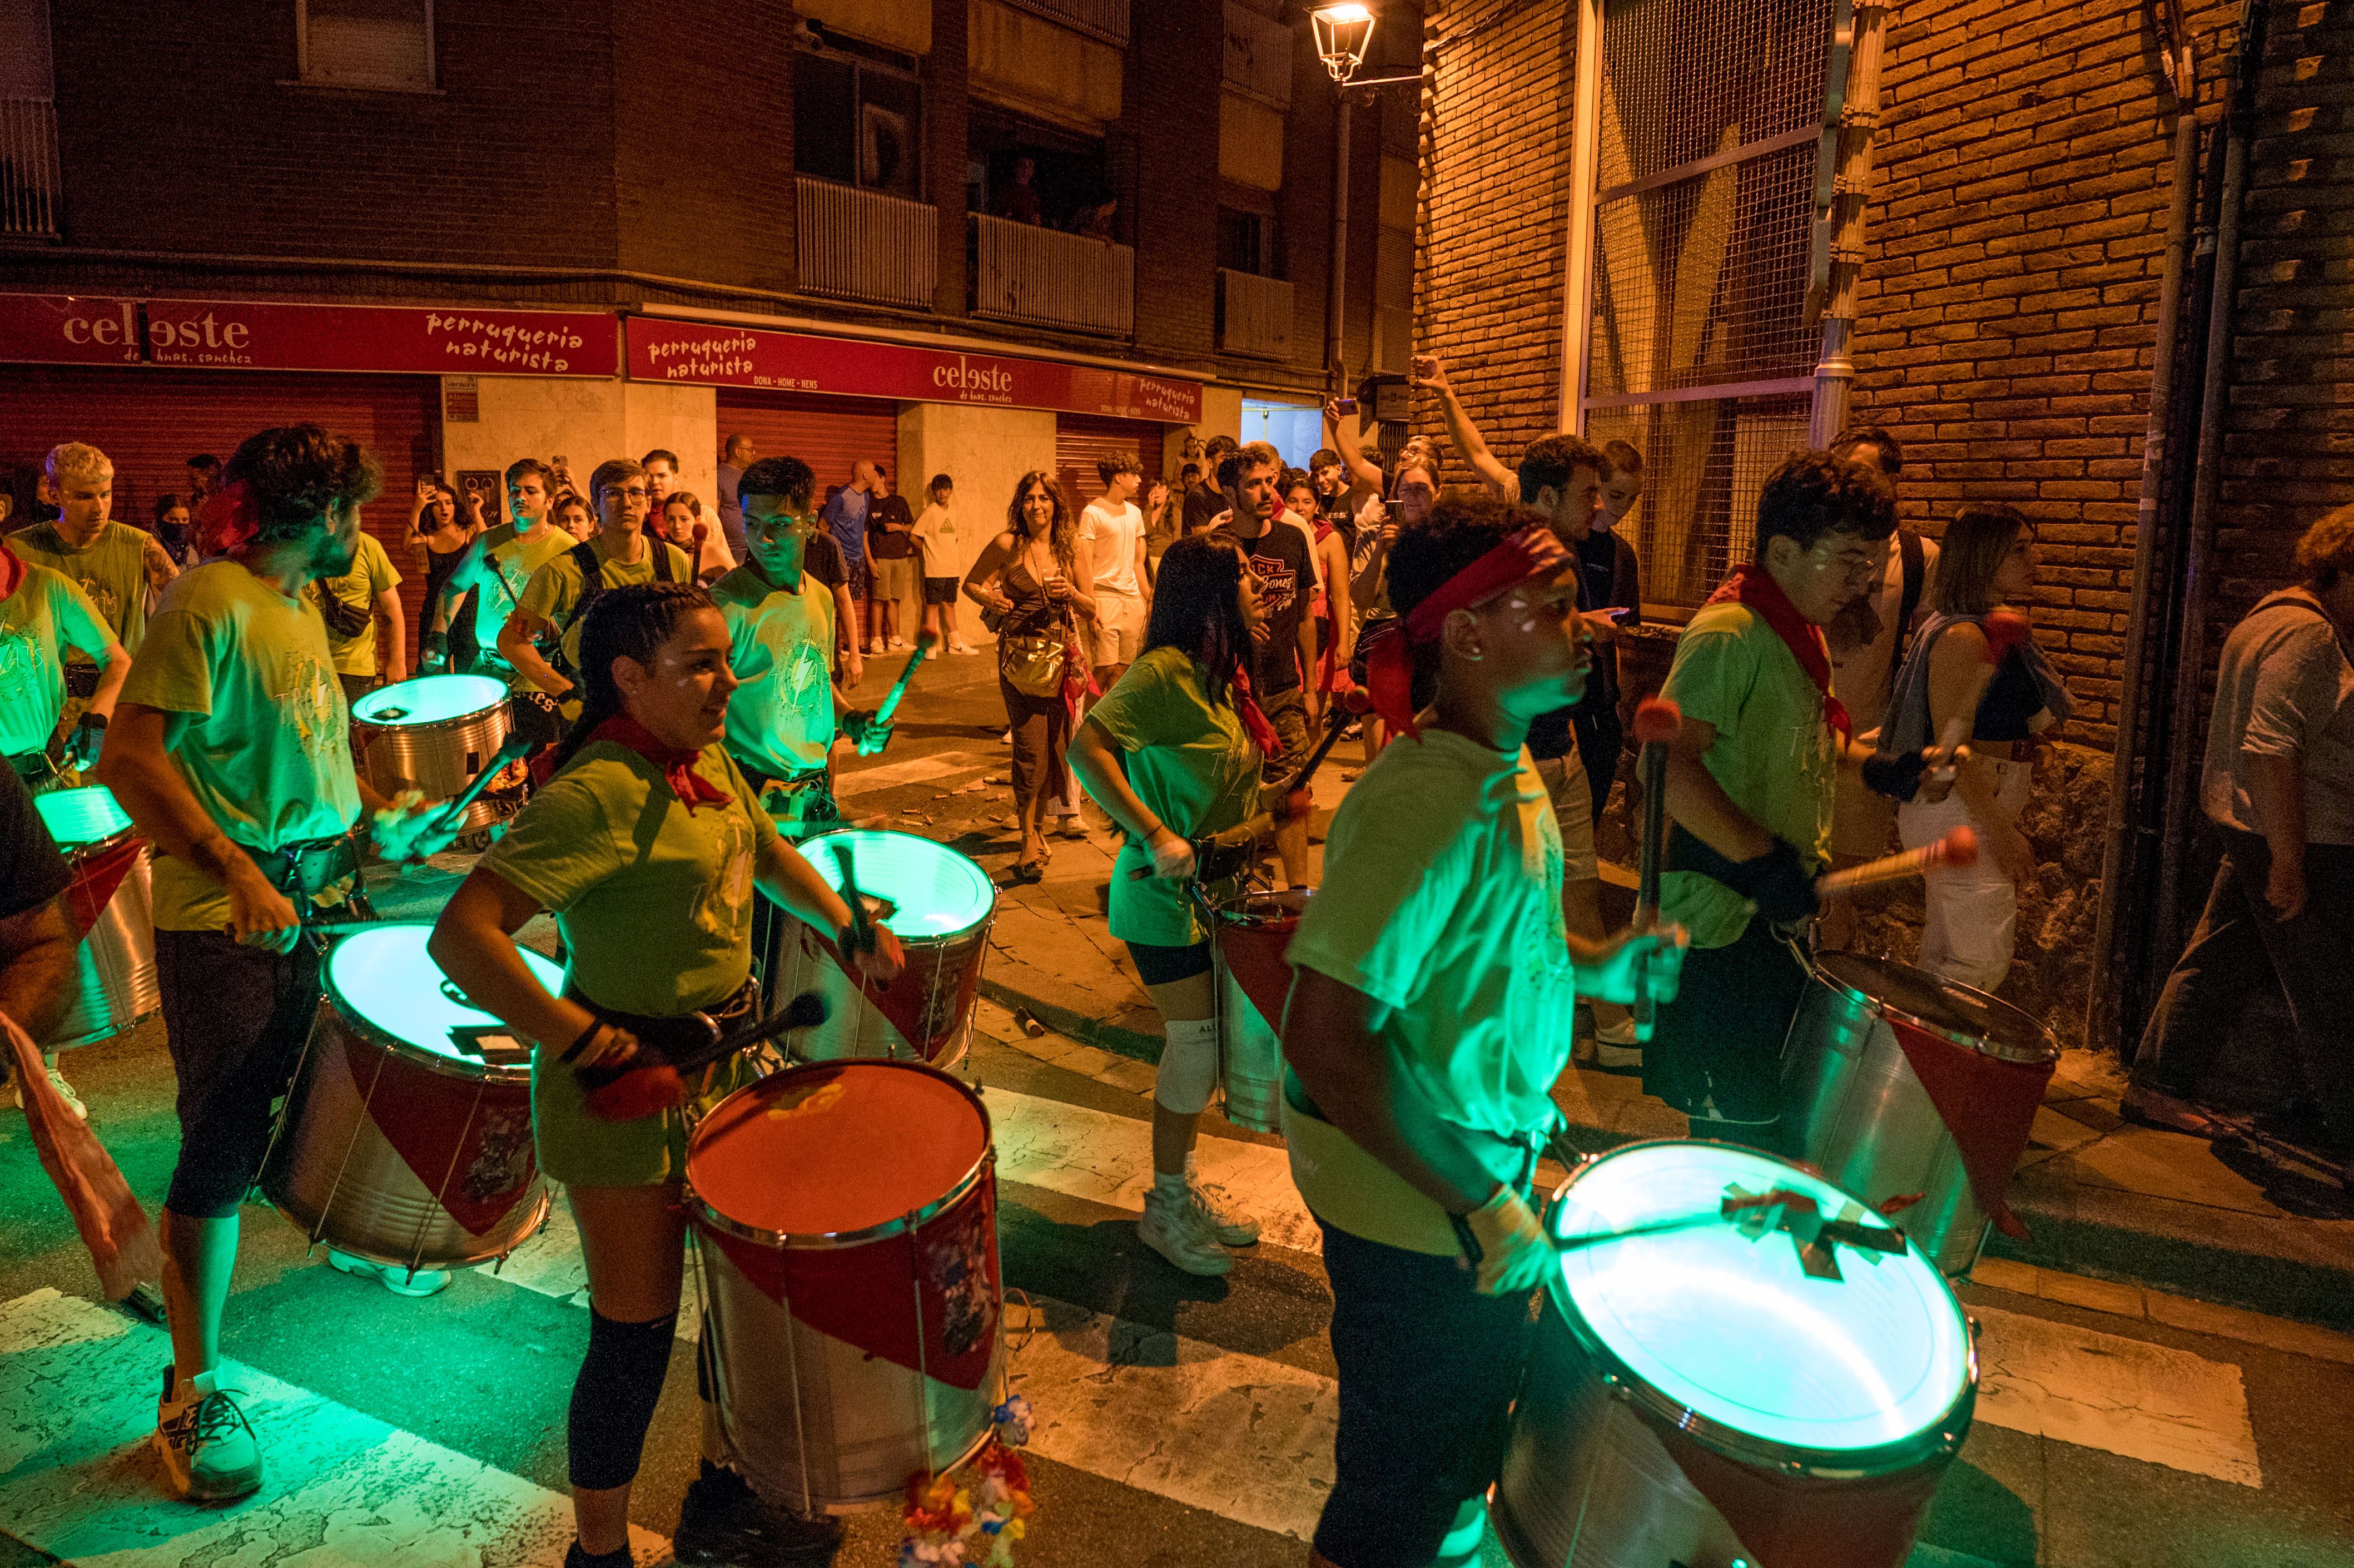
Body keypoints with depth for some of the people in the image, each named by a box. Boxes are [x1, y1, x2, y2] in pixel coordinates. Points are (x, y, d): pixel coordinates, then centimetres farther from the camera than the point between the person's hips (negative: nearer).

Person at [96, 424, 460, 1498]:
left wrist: (382, 818, 13)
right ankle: (195, 1391, 12)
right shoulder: (211, 604, -17)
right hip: (228, 928, -8)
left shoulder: (301, 603, 12)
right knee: (223, 1149, -1)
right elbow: (132, 757, -24)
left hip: (321, 908, 9)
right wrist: (238, 873, -31)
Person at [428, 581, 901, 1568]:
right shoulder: (596, 795, -24)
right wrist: (579, 1037, -27)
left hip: (722, 1064, 9)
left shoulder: (711, 763, 3)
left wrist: (848, 932, 9)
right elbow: (461, 935, -30)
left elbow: (770, 854, 22)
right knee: (637, 1329, 5)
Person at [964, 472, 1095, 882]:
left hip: (1063, 654, 3)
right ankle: (1030, 840, -4)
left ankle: (1038, 823, 26)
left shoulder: (1073, 548, 5)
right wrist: (988, 598, -10)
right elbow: (970, 583, 11)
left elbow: (1090, 608, 8)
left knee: (1055, 744, 6)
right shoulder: (1007, 545, -1)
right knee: (1030, 747, -10)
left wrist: (1071, 593, -12)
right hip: (1020, 655, -3)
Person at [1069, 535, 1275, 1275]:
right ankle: (1166, 1209, 13)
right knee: (1196, 1041, -4)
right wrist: (1155, 835, -33)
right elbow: (1086, 746, -31)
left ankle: (1181, 1187, 30)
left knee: (1200, 1042, 14)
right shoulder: (1164, 670, -19)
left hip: (1212, 888, 9)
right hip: (1165, 893, -9)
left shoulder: (1219, 674, 10)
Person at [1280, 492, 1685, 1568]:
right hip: (1414, 1197, -9)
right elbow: (1323, 1037, -34)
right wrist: (1483, 1205, -27)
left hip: (1481, 1161, 9)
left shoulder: (1507, 767, 1)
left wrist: (1591, 963, 3)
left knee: (1470, 1428, 31)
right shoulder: (1422, 805, -30)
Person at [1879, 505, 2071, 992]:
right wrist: (2001, 832, -22)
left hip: (1984, 802, 10)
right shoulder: (1963, 637, -19)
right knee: (1983, 962, -7)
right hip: (1959, 811, -10)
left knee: (1946, 953, 18)